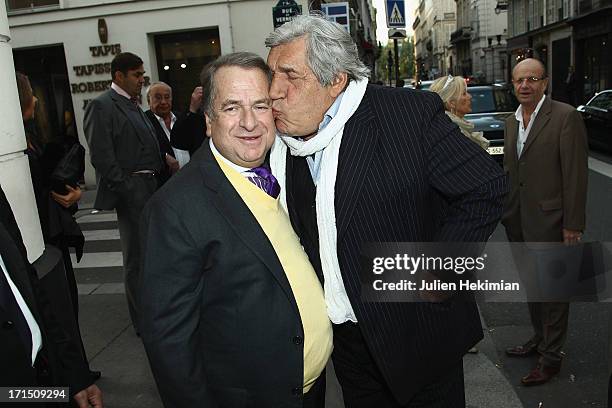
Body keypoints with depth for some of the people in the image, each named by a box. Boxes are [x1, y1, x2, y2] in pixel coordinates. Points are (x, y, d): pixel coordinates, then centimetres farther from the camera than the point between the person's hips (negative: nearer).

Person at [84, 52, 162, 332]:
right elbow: (102, 157, -16)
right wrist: (129, 191, -17)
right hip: (132, 191, -8)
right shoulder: (101, 106, -9)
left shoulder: (134, 106, 17)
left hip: (151, 188, 8)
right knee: (137, 257, 1)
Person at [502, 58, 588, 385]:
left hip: (549, 220, -7)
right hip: (518, 221, 7)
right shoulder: (511, 122, 10)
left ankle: (551, 356, 19)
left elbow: (575, 173, -14)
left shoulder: (565, 117, -12)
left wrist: (573, 225, -16)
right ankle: (539, 338, 37)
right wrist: (506, 211, 13)